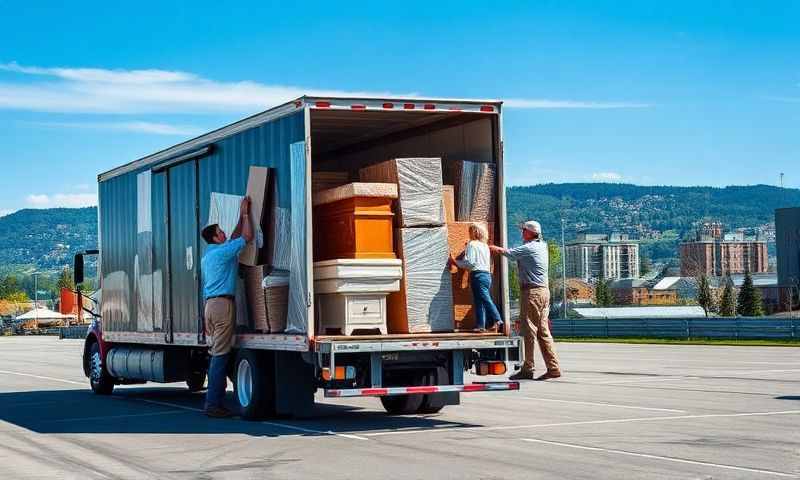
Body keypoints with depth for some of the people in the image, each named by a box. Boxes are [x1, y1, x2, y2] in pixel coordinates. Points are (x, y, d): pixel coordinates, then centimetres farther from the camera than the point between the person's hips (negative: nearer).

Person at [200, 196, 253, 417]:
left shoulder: (207, 255, 21)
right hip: (223, 303, -9)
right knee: (220, 355, -10)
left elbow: (235, 238, 31)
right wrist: (245, 214, 4)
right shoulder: (222, 251, -7)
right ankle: (213, 403, -12)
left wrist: (241, 216, 31)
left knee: (216, 354, 9)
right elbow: (247, 236, -6)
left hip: (210, 304, 9)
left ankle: (214, 402, 8)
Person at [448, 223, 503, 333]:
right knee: (479, 301, 8)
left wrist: (455, 262, 0)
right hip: (487, 275, 8)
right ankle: (480, 325, 5)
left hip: (477, 275, -8)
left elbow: (468, 262, -12)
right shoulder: (485, 246, 20)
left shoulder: (472, 244, -3)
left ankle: (497, 320, -25)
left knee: (485, 299, -14)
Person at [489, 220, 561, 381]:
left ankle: (528, 369, -2)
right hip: (544, 291, 9)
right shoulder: (542, 246, 15)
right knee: (543, 331, 9)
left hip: (532, 292, -9)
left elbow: (504, 252, -7)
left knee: (529, 330, -4)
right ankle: (553, 368, 6)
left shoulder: (529, 248, -11)